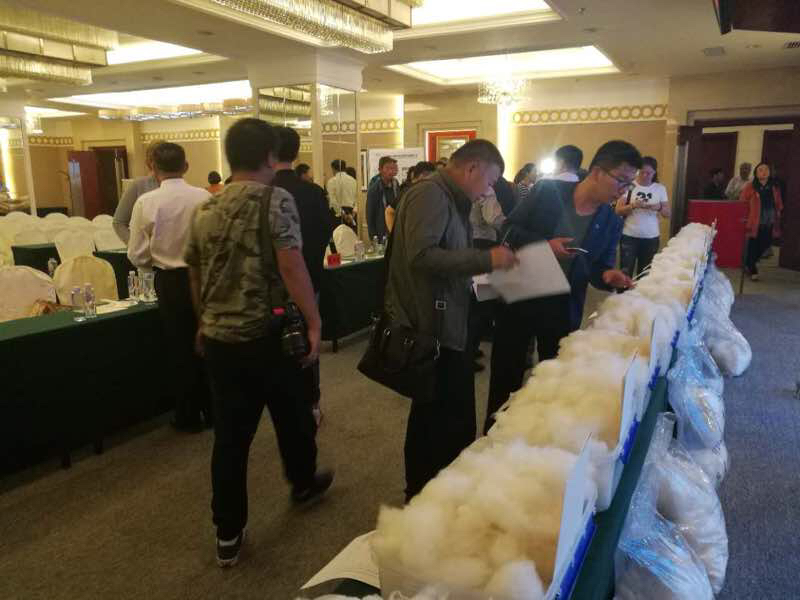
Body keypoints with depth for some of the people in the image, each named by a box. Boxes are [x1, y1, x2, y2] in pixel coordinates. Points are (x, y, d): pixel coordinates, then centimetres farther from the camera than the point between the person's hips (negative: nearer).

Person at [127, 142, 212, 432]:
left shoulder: (146, 202, -11)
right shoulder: (204, 197, -10)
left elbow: (137, 256, -6)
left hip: (170, 282, -1)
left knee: (181, 348, 13)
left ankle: (188, 417, 24)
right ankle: (211, 409, 28)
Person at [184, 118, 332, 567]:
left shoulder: (205, 210, 9)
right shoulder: (276, 200, -10)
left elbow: (195, 277, 16)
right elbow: (291, 266, -20)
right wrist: (314, 321, -15)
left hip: (217, 338, 5)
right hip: (264, 335, -5)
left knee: (230, 435, 11)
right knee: (293, 414, 20)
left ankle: (228, 535, 19)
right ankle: (304, 483, 43)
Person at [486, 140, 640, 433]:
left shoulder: (611, 223, -1)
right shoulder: (548, 191, -10)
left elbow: (597, 269, 5)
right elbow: (508, 229, -8)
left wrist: (608, 275, -18)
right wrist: (544, 244, -22)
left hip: (563, 312, 3)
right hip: (519, 299, -2)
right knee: (505, 375, 10)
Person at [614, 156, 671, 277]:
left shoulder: (660, 189, 6)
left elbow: (668, 214, 7)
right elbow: (618, 210, -4)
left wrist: (659, 208, -13)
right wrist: (633, 205, -21)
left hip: (651, 238, 2)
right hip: (629, 236, -2)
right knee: (626, 272, -5)